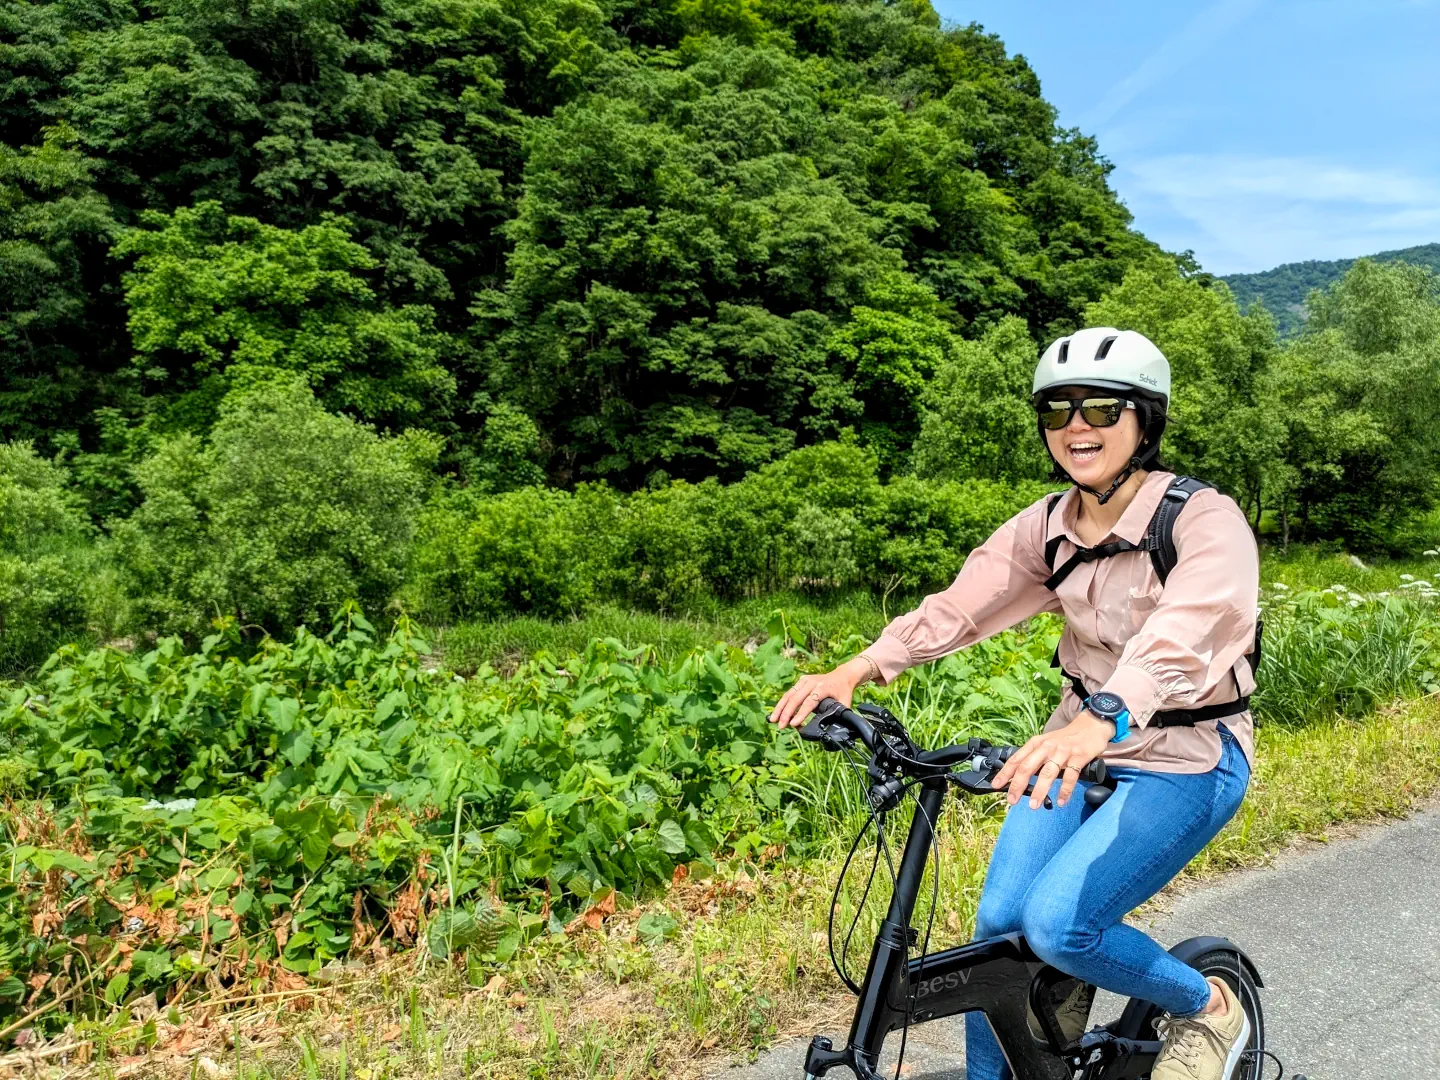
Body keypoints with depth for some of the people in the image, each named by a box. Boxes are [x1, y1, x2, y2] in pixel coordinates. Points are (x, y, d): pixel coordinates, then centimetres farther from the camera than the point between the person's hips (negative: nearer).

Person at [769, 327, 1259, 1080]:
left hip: (1187, 761, -5)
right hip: (1081, 741, 6)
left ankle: (1209, 1010, 10)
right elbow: (959, 605, -13)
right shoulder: (1049, 525, -3)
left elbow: (1184, 632, -39)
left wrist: (1104, 717, -58)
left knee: (1057, 925, -19)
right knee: (998, 921, -3)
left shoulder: (1206, 523, -20)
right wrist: (857, 669, -29)